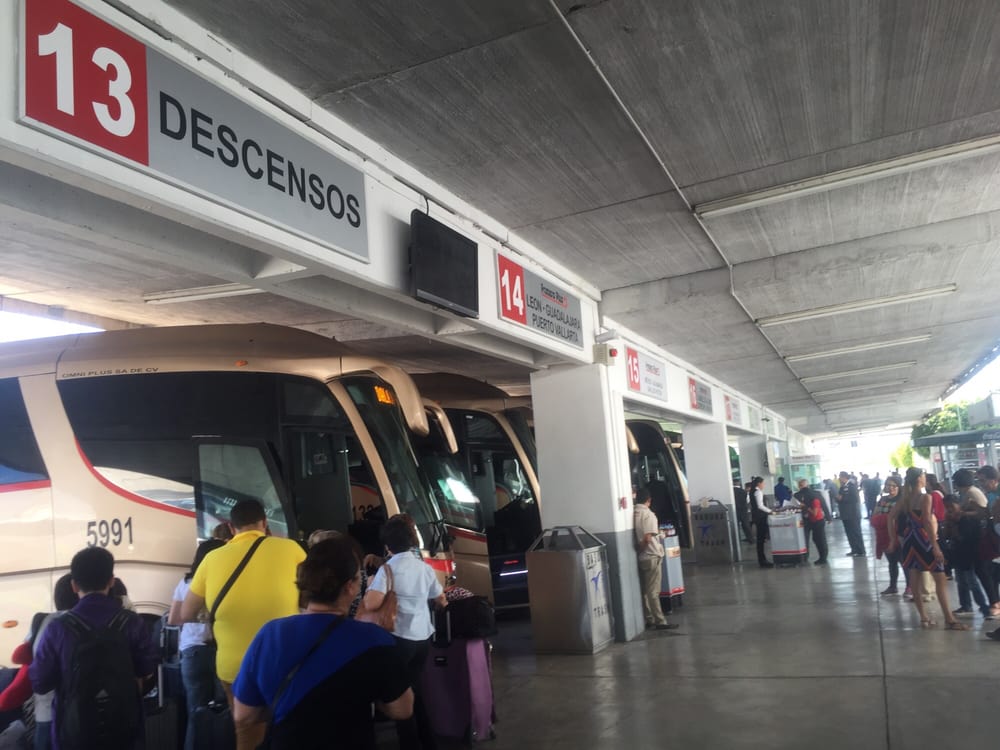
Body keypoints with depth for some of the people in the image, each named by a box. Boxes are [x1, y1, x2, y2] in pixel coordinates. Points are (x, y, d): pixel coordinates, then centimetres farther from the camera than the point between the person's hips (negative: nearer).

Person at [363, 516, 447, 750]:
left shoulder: (388, 568, -12)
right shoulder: (425, 567, 5)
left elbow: (371, 604, -24)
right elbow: (441, 601, 17)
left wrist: (371, 584, -3)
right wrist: (439, 601, 40)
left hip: (400, 639, -6)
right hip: (423, 637, 6)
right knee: (413, 690, 21)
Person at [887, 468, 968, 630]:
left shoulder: (904, 498, 8)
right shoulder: (925, 497, -12)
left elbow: (891, 517, 10)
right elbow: (928, 523, -19)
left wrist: (893, 539, 15)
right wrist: (935, 546, -19)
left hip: (909, 540, 7)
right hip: (924, 540, -7)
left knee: (915, 580, 10)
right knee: (940, 579, -1)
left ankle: (924, 617, 16)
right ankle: (949, 619, -1)